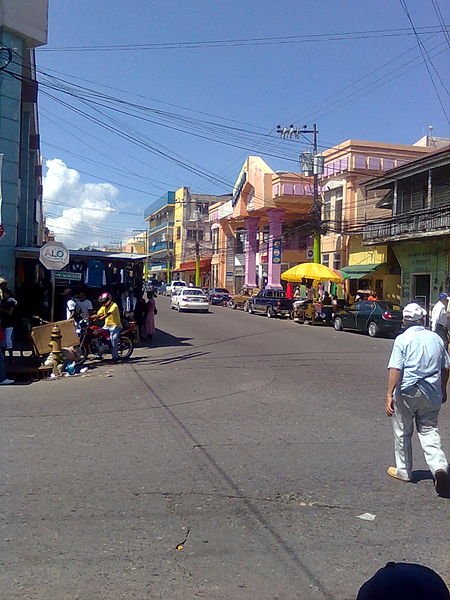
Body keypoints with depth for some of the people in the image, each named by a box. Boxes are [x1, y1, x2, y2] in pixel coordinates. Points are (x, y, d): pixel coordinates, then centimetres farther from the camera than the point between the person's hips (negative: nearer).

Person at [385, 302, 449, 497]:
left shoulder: (403, 339, -9)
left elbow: (395, 369, -17)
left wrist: (389, 395, -17)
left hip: (407, 392, -4)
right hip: (432, 393, 4)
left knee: (402, 432, 12)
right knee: (429, 431, 11)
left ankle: (403, 471, 24)